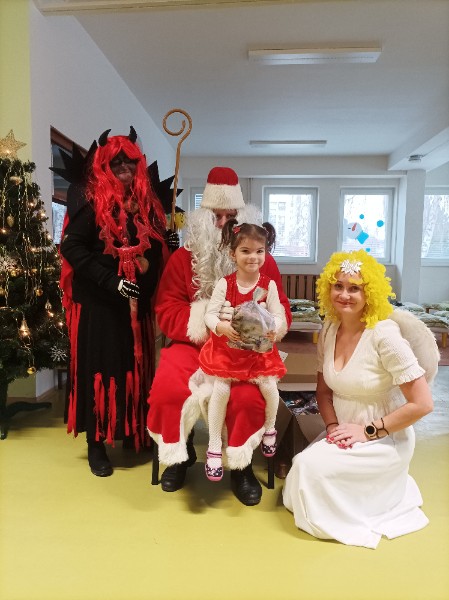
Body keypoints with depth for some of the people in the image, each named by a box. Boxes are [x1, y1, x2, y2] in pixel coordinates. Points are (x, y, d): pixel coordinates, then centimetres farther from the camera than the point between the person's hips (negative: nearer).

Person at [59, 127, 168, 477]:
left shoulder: (147, 202, 11)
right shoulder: (90, 199, -6)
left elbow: (159, 247, 16)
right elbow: (71, 247, -14)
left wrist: (149, 266, -3)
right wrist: (112, 282, -20)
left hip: (137, 301, 5)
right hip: (99, 301, -5)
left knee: (136, 365, 11)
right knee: (100, 366, 2)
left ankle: (134, 433, 27)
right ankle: (97, 443, 14)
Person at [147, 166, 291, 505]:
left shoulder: (262, 260, 4)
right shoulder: (184, 257, 4)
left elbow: (281, 311, 2)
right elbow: (166, 309, -1)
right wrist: (203, 326, -17)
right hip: (193, 344, 1)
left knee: (249, 396, -28)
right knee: (167, 387, -24)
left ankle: (241, 467, 1)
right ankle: (180, 455, 7)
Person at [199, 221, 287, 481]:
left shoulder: (269, 285, -3)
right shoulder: (225, 283, -6)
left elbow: (278, 316, -4)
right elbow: (210, 314, -7)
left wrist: (273, 328, -26)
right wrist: (221, 327, -28)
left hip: (259, 348, 1)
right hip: (228, 347, -1)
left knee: (269, 386, -13)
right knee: (220, 389, -14)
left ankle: (269, 429, 21)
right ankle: (214, 447, 4)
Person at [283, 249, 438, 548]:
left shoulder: (385, 335, -23)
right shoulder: (330, 329, -3)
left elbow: (422, 403, -22)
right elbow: (324, 389, 7)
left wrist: (369, 432, -17)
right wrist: (333, 426, -9)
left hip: (385, 441, -6)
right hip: (347, 435, 7)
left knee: (310, 466, -22)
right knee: (303, 464, -10)